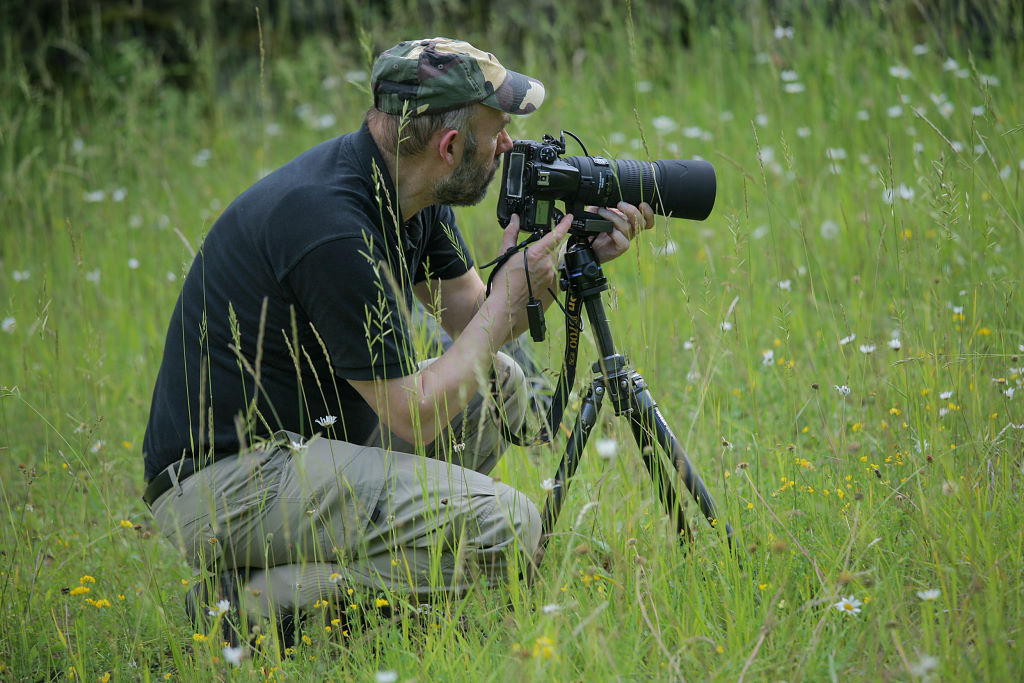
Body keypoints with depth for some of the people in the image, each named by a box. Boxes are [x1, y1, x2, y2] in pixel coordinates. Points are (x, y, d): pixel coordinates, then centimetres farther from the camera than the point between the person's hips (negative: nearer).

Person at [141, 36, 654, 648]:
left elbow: (472, 318, 18)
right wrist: (512, 288, -10)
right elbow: (415, 415, -19)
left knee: (497, 382, 15)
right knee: (507, 528, -20)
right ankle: (251, 606, -13)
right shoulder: (333, 227, -24)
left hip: (297, 445, 10)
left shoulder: (407, 189, 4)